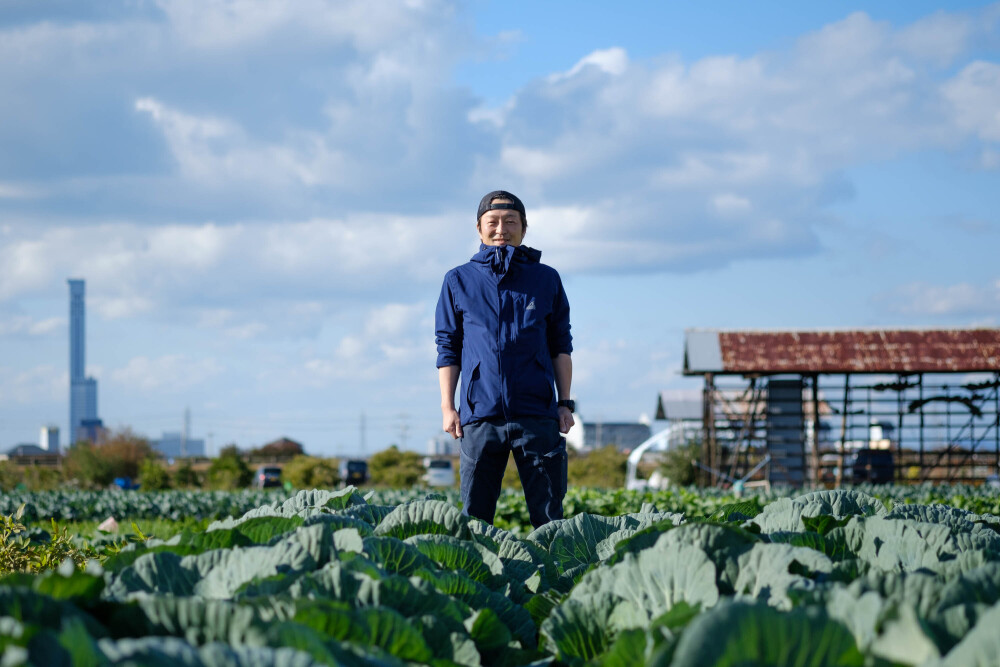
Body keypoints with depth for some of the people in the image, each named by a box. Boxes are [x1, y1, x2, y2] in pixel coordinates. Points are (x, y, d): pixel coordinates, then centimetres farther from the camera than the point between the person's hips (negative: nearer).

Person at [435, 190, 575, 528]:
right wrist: (447, 407, 3)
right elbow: (448, 348, 12)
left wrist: (565, 403, 7)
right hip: (481, 415, 0)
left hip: (537, 413, 0)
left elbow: (560, 346, 14)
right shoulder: (458, 281, 12)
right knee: (474, 516, -1)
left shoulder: (546, 279, 14)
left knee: (548, 515, -2)